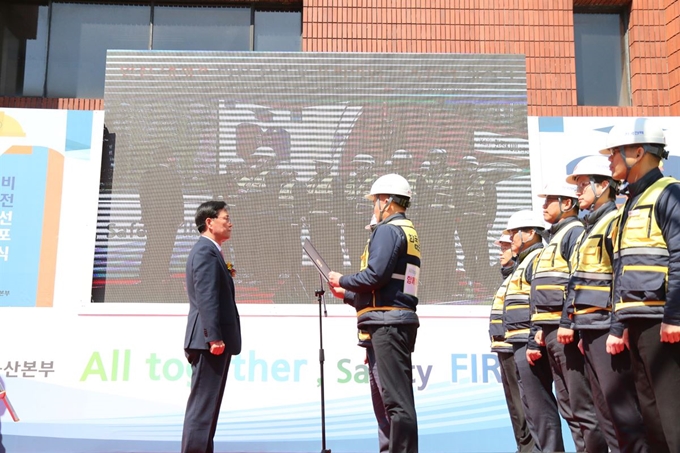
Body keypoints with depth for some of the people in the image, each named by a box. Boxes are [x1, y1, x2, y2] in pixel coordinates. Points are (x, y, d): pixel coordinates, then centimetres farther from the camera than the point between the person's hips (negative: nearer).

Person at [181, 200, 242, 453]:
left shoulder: (207, 250, 20)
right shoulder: (206, 251, -13)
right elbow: (206, 298, -21)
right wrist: (215, 337, -24)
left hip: (211, 339, 11)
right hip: (210, 339, -11)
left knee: (207, 404, 14)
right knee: (202, 405, -7)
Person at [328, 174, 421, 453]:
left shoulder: (388, 230, -7)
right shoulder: (409, 233, 23)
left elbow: (376, 275, -20)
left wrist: (342, 280, -3)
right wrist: (347, 295, 24)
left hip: (387, 323, -11)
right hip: (400, 320, 11)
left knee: (396, 398, -9)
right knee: (390, 396, 16)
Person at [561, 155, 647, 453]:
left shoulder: (615, 222, -7)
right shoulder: (589, 229, 21)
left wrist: (619, 328, -21)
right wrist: (571, 323, 19)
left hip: (606, 326, -9)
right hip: (590, 328, 10)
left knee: (621, 406, -7)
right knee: (605, 409, 11)